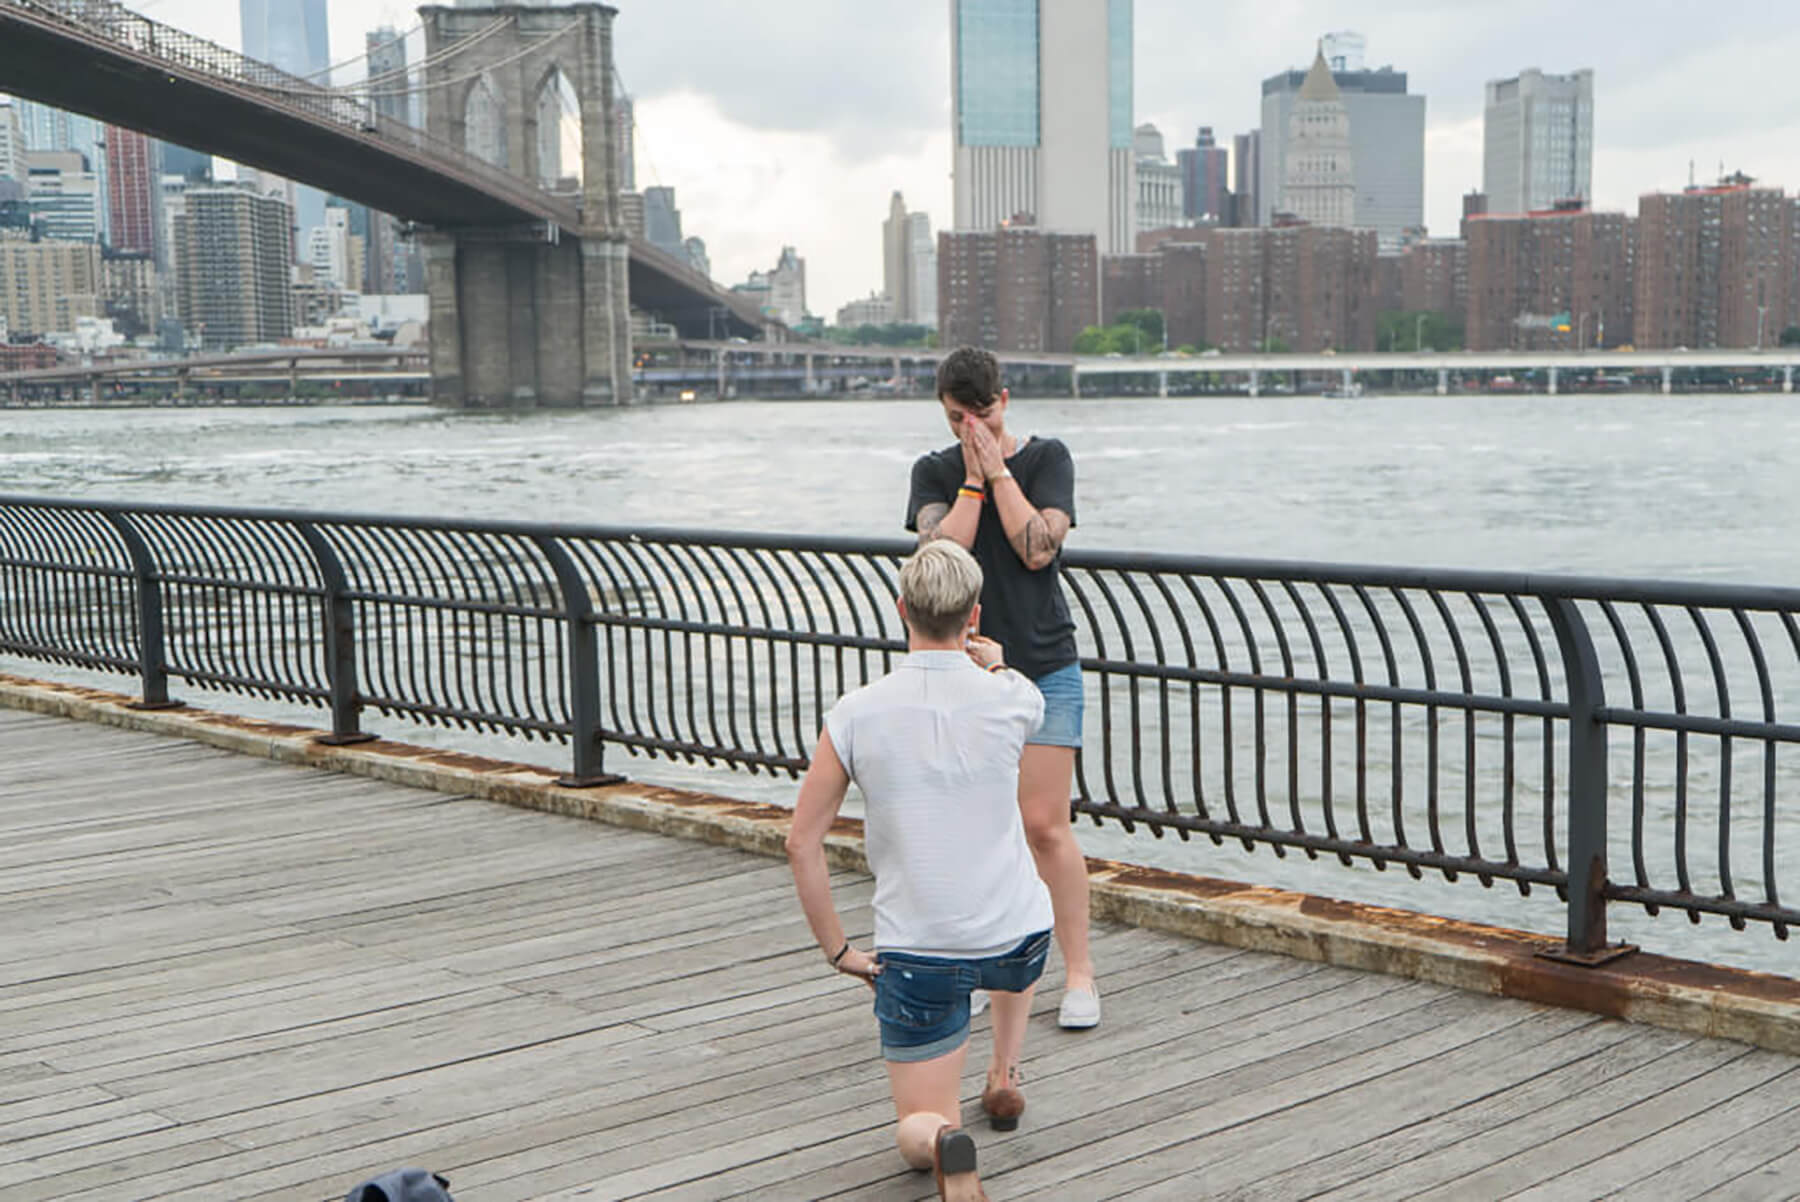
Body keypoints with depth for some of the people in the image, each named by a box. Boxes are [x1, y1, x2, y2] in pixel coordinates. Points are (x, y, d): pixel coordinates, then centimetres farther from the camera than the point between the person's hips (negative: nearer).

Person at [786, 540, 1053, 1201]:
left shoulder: (854, 715, -11)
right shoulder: (1011, 700, -11)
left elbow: (803, 843, -7)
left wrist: (837, 951, 2)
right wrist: (994, 665, 34)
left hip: (913, 955, -2)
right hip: (1017, 941, 2)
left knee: (916, 1133, 11)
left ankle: (943, 1138, -23)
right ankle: (1004, 1077, 35)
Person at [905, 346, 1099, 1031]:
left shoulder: (1048, 458, 2)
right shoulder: (934, 472, 7)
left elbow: (1037, 549, -13)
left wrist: (998, 470, -10)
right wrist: (973, 479, -10)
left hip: (1044, 669, -2)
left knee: (1045, 825, -7)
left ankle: (1078, 974, 3)